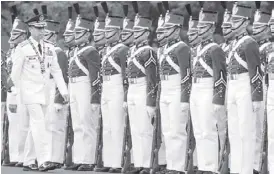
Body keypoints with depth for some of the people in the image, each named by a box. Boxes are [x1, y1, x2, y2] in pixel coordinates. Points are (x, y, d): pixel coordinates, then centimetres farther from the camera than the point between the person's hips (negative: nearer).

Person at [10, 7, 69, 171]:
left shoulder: (49, 48, 7)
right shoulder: (23, 48, -7)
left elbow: (56, 70, 7)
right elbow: (15, 72, -2)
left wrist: (64, 90, -1)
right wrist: (15, 93, 1)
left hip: (45, 92, 5)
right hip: (30, 91, -5)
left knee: (35, 126, 10)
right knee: (39, 123, -16)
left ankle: (27, 159, 20)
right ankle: (43, 160, -19)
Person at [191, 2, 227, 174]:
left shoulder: (215, 49, -11)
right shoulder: (200, 48, 17)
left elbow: (222, 76, -16)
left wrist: (218, 100, -22)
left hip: (208, 95, -9)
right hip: (195, 94, 9)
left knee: (208, 132, -9)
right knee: (199, 133, 7)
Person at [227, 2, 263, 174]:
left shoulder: (249, 43, -11)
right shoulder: (235, 44, 17)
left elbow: (257, 72, -16)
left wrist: (257, 98, -20)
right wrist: (230, 97, 21)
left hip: (246, 90, -9)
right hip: (233, 90, 9)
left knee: (246, 132, -7)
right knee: (234, 132, 8)